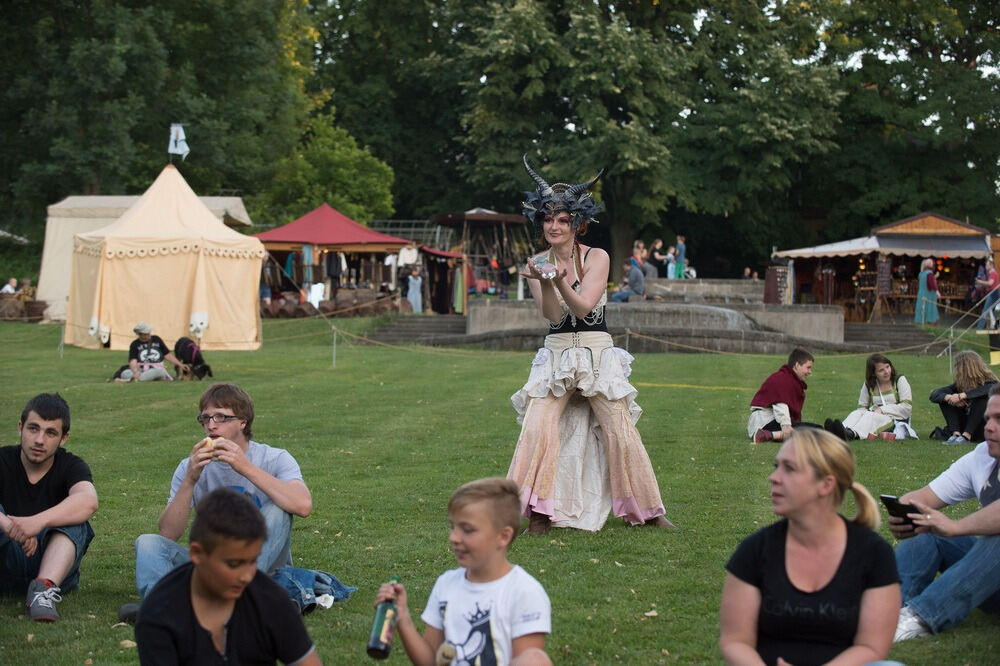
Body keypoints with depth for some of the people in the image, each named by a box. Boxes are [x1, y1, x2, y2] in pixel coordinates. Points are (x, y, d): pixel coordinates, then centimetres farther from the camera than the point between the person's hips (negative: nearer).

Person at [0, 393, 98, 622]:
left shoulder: (70, 466, -3)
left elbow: (88, 501, -28)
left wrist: (38, 521, -43)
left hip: (51, 565, 0)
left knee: (75, 522, -25)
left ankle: (44, 587, -45)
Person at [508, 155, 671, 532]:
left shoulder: (596, 258, -3)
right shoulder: (538, 264, 4)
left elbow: (583, 306, -15)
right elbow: (552, 314, -9)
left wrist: (560, 281, -33)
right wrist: (545, 283, -28)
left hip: (598, 353, -2)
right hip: (556, 355, 2)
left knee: (622, 434, -3)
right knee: (537, 430, -15)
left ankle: (649, 512, 11)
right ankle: (540, 513, -7)